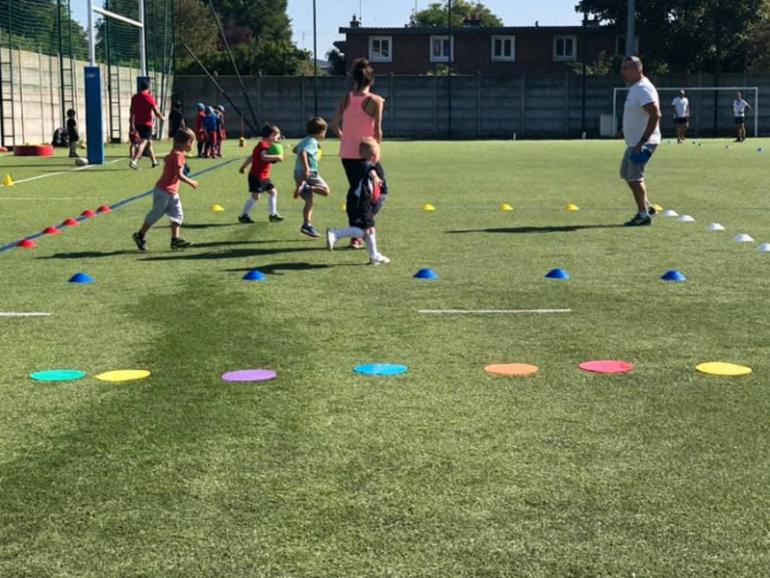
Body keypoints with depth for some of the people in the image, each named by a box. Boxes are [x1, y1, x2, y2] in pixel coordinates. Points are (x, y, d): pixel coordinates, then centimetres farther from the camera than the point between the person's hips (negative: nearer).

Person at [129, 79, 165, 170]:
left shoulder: (135, 97, 8)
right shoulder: (150, 97, -9)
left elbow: (132, 112, 11)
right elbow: (156, 112, -9)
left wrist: (132, 124, 17)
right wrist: (162, 118, 9)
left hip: (138, 123, 7)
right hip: (147, 123, -7)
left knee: (149, 142, 20)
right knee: (143, 142, -12)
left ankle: (154, 161, 30)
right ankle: (133, 161, -27)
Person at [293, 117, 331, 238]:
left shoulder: (305, 140, 17)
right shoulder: (312, 142, -12)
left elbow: (295, 150, 35)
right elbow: (302, 153, -28)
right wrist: (306, 168, -33)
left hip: (299, 174, 9)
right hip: (309, 173, -9)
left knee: (309, 201, 14)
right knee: (326, 191, -10)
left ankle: (307, 224, 12)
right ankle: (306, 188, -24)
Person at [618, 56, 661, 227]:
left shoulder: (643, 89, -20)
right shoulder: (634, 87, 12)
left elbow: (655, 115, -28)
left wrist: (642, 142, -30)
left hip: (643, 142, -11)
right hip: (634, 142, 11)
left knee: (634, 177, -6)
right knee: (627, 174, 19)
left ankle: (643, 215, 5)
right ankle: (646, 207, 28)